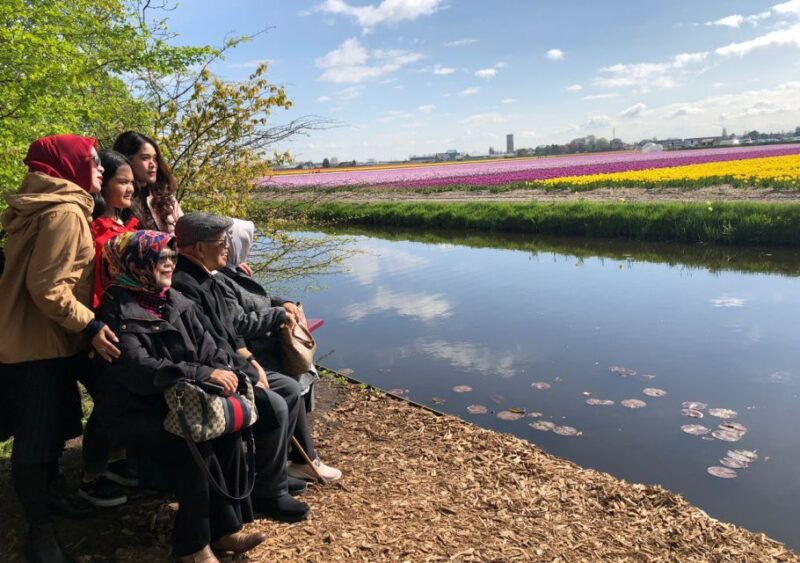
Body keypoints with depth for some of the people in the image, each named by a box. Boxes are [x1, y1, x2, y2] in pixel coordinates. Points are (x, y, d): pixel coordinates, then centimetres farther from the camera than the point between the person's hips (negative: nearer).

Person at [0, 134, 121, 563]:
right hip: (39, 344, -11)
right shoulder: (63, 213, -19)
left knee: (57, 424, 23)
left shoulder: (62, 208, 14)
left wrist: (84, 327, 19)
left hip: (49, 340, 11)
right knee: (37, 436, 1)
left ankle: (52, 493, 41)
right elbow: (47, 287, -25)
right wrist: (90, 327, -22)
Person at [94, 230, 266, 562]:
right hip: (138, 411, -6)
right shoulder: (116, 313, -12)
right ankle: (220, 530, -7)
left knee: (229, 431, -19)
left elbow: (205, 344, 7)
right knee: (196, 449, -27)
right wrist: (204, 374, -28)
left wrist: (223, 369, -16)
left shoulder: (174, 301, 8)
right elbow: (139, 369, -25)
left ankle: (222, 530, -7)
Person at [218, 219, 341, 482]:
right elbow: (240, 324, -24)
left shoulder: (233, 272, 11)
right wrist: (279, 315, -15)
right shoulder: (219, 281, -20)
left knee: (302, 373, 4)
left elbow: (256, 301, 24)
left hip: (262, 348, 11)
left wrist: (282, 303, 6)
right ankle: (306, 461, -5)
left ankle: (302, 455, 9)